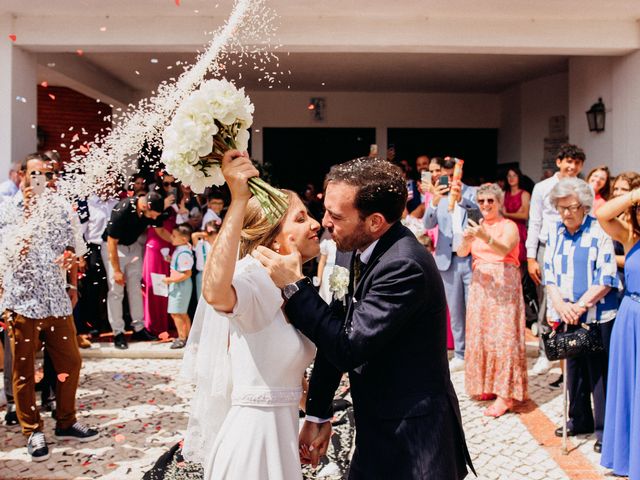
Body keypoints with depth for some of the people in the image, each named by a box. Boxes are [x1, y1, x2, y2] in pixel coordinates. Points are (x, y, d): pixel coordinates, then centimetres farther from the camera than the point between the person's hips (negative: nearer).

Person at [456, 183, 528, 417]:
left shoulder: (509, 226, -3)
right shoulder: (476, 226, 12)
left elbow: (503, 249, -22)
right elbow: (461, 253, -1)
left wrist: (485, 237, -40)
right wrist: (467, 239, -23)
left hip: (504, 286, -5)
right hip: (480, 285, 5)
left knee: (503, 336, -8)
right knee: (480, 335, 6)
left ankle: (506, 394, -5)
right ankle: (487, 385, 19)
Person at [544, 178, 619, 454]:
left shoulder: (600, 232, -8)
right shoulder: (555, 233, 8)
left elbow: (606, 278, -12)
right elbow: (549, 274, 7)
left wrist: (580, 306, -17)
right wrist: (559, 303, -10)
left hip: (598, 316, -5)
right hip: (567, 317, 5)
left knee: (599, 372, 0)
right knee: (574, 369, 14)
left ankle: (604, 429, 11)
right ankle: (579, 420, 29)